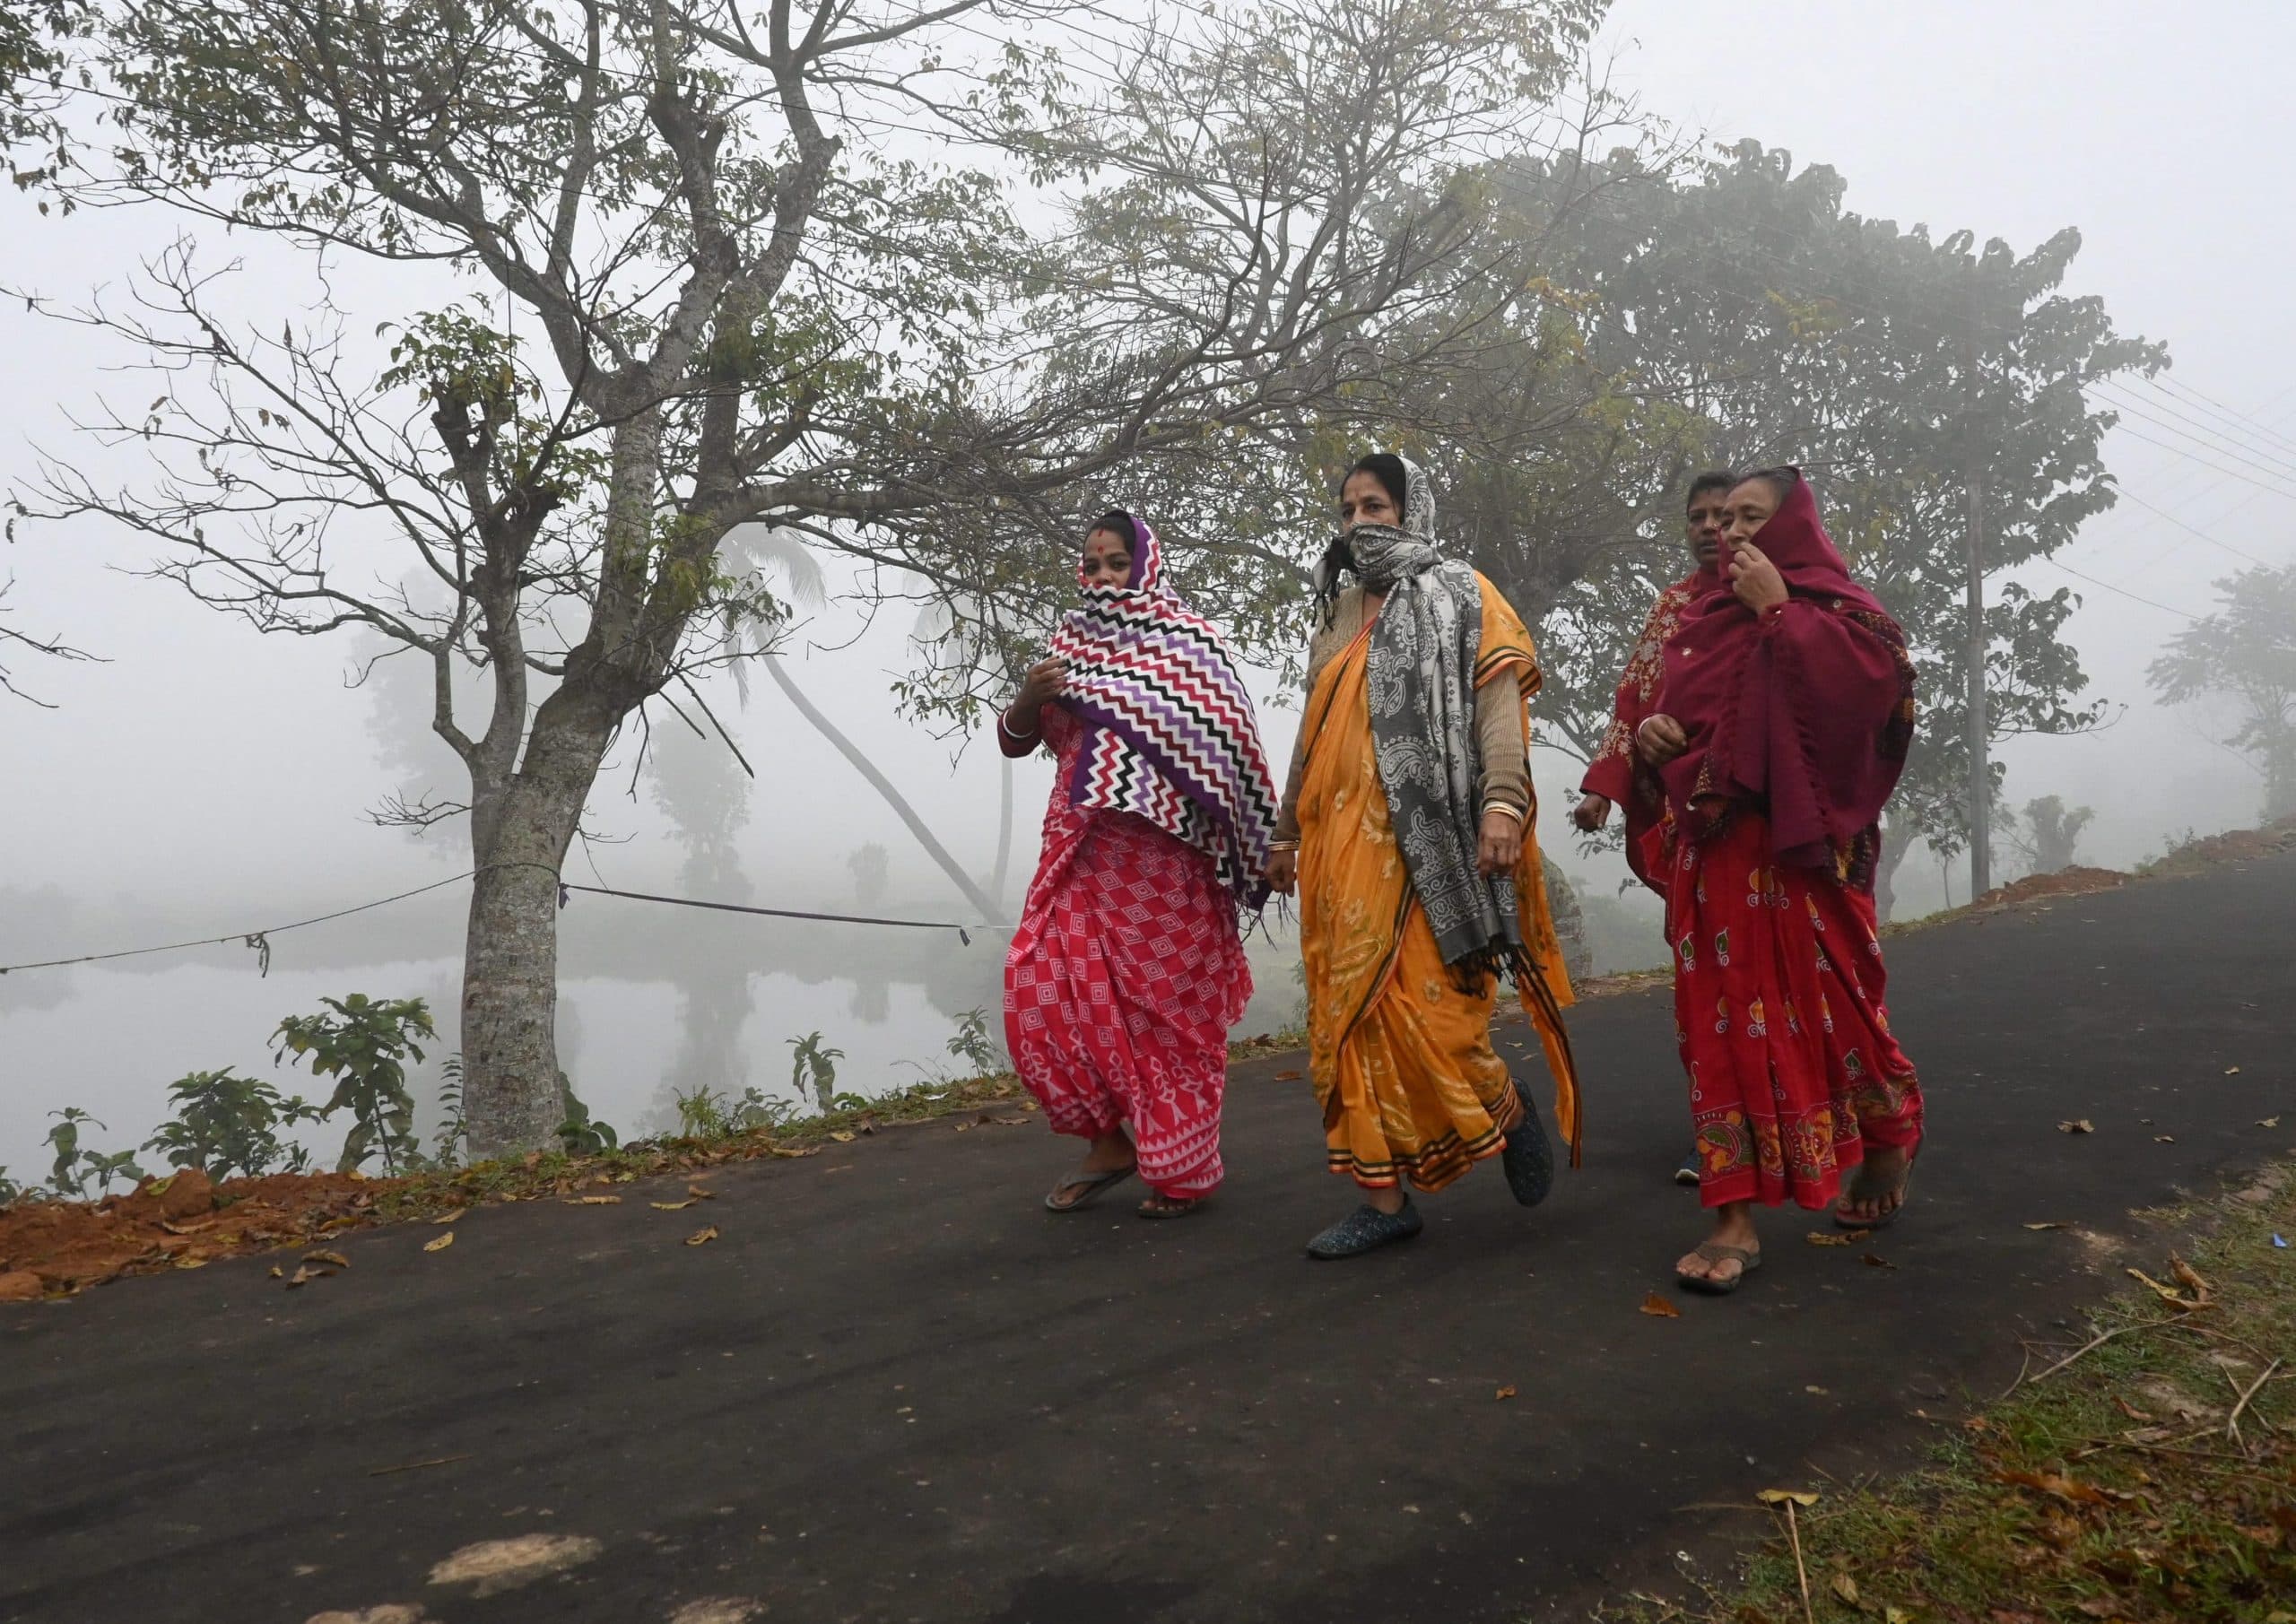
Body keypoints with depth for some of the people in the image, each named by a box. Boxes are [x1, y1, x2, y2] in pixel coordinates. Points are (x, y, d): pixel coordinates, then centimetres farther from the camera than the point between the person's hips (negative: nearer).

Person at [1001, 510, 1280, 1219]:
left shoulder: (1188, 640, 1)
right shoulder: (1069, 642, 12)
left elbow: (1233, 744, -2)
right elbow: (1016, 742, 11)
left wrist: (1260, 848, -7)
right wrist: (1028, 696, -10)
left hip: (1167, 852, -4)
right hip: (1084, 849, 4)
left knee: (1167, 1006, 1)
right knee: (1046, 995, -3)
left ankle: (1183, 1167, 15)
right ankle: (1110, 1138, 14)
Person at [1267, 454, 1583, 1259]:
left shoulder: (1458, 594, 4)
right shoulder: (1340, 612, 21)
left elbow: (1498, 701, -8)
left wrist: (1502, 803, -23)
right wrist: (1287, 831, 25)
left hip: (1421, 838, -6)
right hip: (1340, 841, 6)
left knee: (1422, 1005, -11)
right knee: (1351, 1013, 3)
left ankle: (1510, 1114, 18)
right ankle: (1385, 1197, 10)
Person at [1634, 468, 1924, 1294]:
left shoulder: (1836, 606, 0)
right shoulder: (1704, 618, 17)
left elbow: (1871, 686, -19)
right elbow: (1670, 710, 24)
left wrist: (1778, 610, -13)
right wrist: (1650, 731, 0)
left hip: (1799, 851, -5)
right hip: (1710, 852, 5)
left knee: (1827, 1010, 4)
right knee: (1723, 1021, 1)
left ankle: (1890, 1140, 34)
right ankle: (1737, 1217, 4)